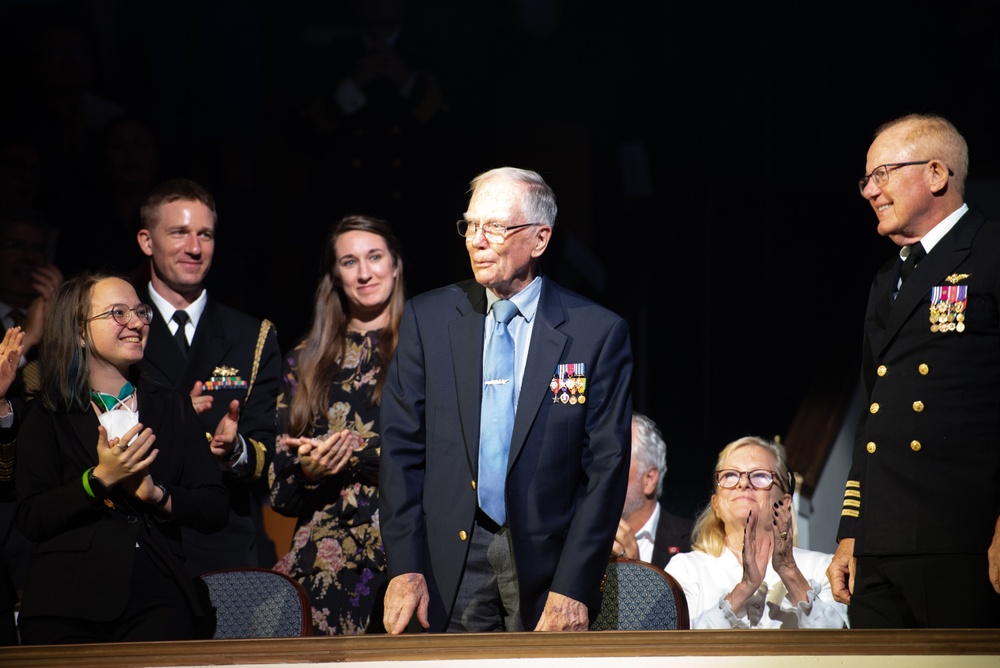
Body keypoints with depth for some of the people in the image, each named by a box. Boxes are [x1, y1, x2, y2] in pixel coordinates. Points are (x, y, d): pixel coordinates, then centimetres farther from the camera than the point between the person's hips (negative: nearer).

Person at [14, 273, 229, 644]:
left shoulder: (174, 410, 17)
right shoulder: (47, 419, 9)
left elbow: (215, 510, 9)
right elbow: (30, 520, -3)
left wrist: (158, 495, -8)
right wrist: (99, 479, -13)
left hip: (157, 601, 2)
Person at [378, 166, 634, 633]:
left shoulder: (599, 333, -2)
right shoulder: (427, 318, 5)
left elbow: (606, 467, -4)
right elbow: (401, 450, 4)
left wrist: (574, 586, -11)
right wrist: (405, 567, -6)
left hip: (546, 563, -1)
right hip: (452, 564, 1)